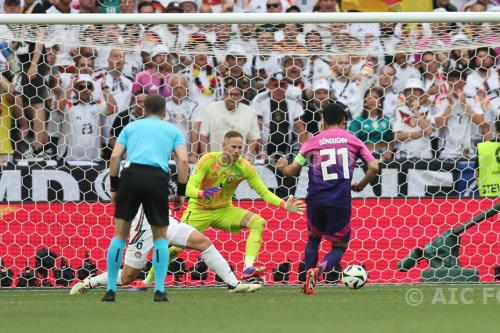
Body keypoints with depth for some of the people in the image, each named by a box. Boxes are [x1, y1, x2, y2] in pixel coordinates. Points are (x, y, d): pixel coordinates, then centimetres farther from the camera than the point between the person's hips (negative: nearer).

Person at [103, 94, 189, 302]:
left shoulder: (131, 127, 22)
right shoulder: (173, 130, 20)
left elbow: (115, 156, 10)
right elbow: (183, 160, 5)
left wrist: (114, 187, 15)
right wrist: (181, 192, 10)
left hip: (131, 174, 0)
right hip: (157, 178, 0)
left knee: (120, 234, 10)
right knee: (160, 236, 14)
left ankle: (111, 290, 6)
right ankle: (159, 290, 2)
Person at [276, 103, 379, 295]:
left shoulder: (312, 142, 8)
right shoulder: (353, 141, 9)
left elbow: (292, 171, 6)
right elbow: (374, 167, 2)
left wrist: (283, 167, 28)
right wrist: (361, 185, 19)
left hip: (316, 200, 1)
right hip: (341, 202, -1)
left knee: (313, 238, 27)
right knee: (339, 247, 13)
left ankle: (309, 283, 16)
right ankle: (318, 270, -17)